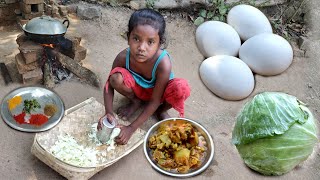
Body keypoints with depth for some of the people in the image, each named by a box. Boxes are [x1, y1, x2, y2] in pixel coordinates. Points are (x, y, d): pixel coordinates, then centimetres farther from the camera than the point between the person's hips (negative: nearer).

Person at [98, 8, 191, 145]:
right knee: (116, 77, -30)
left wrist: (131, 128, -28)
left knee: (181, 88, -35)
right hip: (137, 88, 2)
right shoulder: (123, 57, -30)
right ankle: (136, 102, 2)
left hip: (157, 92, -2)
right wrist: (109, 112, -27)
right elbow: (109, 84, -12)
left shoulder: (163, 63, -38)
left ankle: (161, 111, -1)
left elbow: (154, 101, -28)